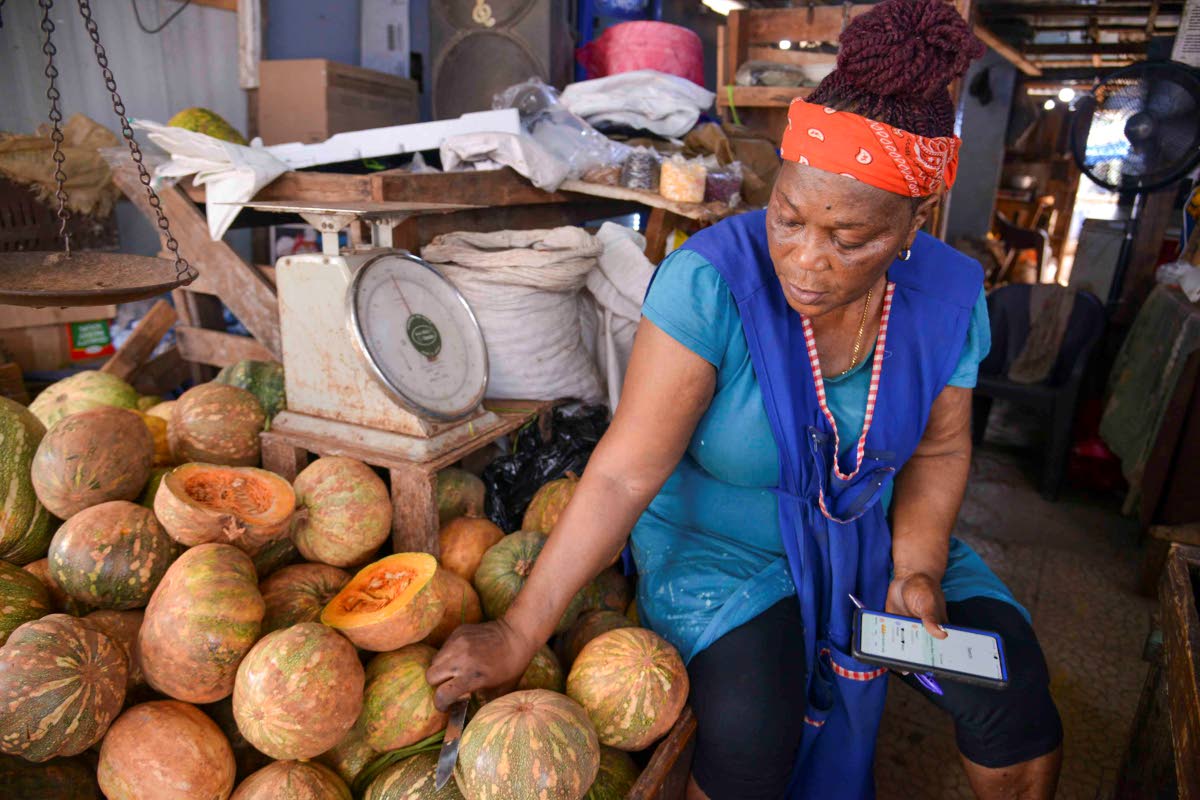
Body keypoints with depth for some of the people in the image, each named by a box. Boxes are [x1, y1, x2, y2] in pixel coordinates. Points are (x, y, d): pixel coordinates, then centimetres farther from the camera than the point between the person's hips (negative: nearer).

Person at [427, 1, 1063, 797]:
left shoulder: (950, 294, -13)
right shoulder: (712, 279, -28)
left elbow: (939, 449, 3)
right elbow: (624, 474, -28)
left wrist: (917, 569, -11)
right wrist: (517, 634, -28)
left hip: (865, 534, 5)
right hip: (717, 537, -4)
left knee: (1013, 695, -5)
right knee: (751, 734, -25)